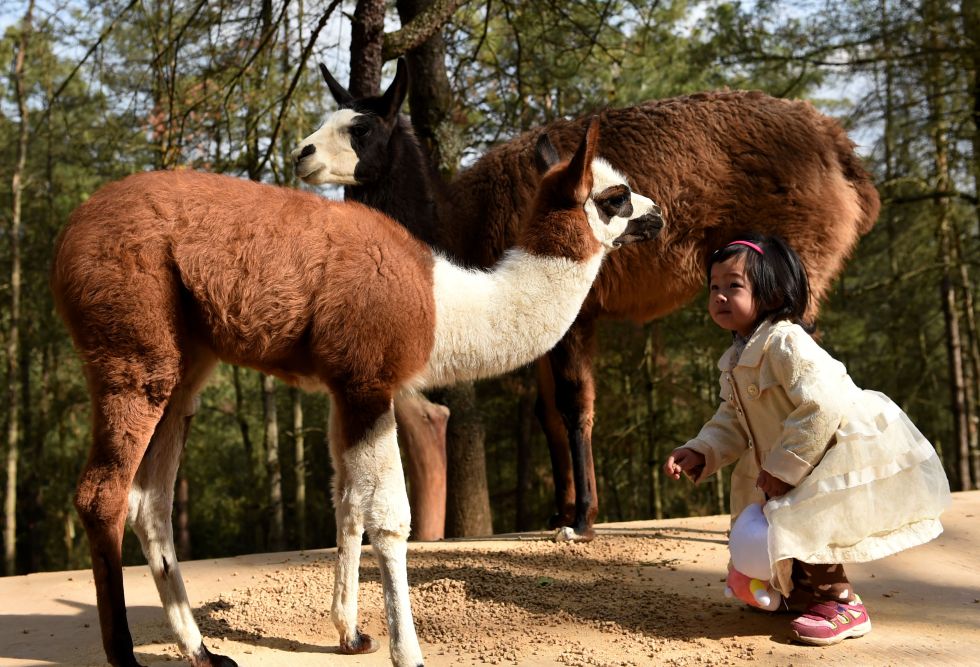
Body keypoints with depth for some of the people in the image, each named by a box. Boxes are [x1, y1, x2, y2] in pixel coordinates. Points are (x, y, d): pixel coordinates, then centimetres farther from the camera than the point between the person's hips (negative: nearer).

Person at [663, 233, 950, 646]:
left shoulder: (786, 343, -25)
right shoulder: (737, 362, 7)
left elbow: (822, 407, -32)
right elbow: (732, 423, 8)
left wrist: (784, 467, -27)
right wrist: (699, 453, -10)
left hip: (851, 453, -10)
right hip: (800, 464, 10)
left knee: (795, 518, -19)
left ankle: (841, 606, -3)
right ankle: (800, 591, 38)